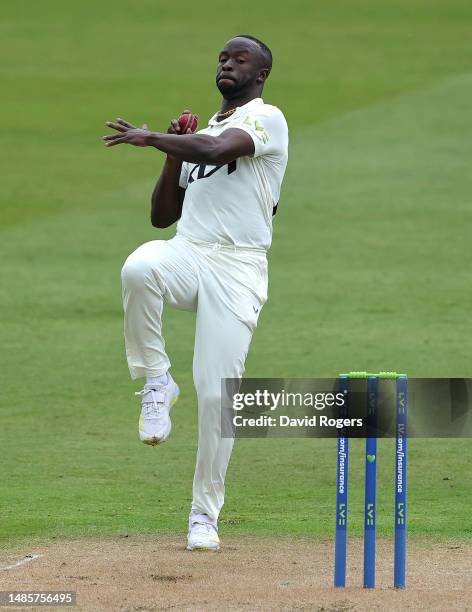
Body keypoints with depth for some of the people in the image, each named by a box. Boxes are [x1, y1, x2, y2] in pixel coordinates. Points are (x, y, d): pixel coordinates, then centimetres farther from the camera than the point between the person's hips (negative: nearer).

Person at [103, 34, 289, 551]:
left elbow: (216, 151, -21)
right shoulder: (200, 133, 24)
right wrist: (173, 154, 8)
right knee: (139, 267, -33)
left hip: (236, 270, -5)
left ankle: (204, 515, 5)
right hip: (186, 254, 5)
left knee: (217, 392, -9)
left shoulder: (266, 118, 1)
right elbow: (162, 215, 21)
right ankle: (156, 383, -16)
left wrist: (151, 137, -13)